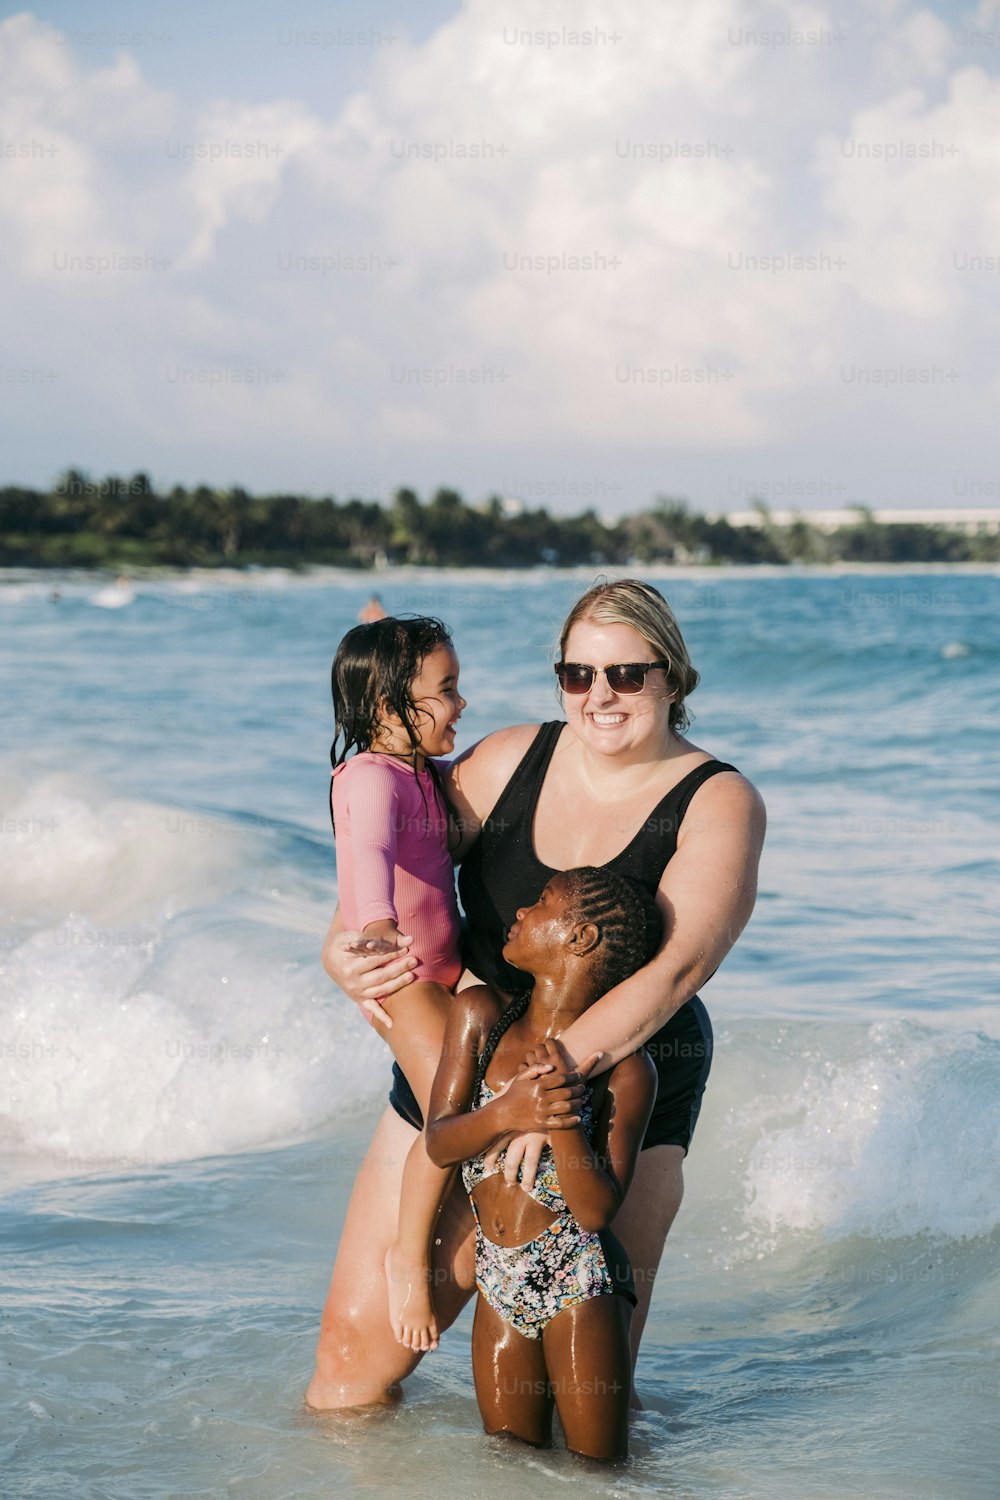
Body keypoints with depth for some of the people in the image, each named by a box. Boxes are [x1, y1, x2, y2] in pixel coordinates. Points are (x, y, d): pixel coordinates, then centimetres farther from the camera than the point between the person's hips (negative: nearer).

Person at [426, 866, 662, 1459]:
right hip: (500, 1285, 5)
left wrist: (564, 1123, -31)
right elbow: (438, 1143, -4)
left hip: (580, 1285, -4)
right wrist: (505, 1114, -24)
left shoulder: (627, 1071, -13)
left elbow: (597, 1212, -16)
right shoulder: (478, 1014, 0)